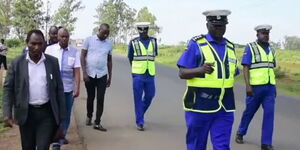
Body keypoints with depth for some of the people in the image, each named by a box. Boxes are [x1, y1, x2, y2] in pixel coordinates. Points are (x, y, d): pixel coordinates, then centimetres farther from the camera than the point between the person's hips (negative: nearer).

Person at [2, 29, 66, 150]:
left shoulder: (53, 62, -1)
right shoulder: (17, 63, -3)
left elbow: (59, 89, 3)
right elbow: (8, 88, -1)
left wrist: (61, 115, 2)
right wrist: (7, 114, -12)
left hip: (47, 112, -1)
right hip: (26, 113, 1)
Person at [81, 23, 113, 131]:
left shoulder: (109, 44, 5)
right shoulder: (89, 40, -4)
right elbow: (82, 56, -3)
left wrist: (110, 77, 11)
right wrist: (84, 73, -11)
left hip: (102, 75, 2)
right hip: (89, 74, -2)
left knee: (100, 99, -1)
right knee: (91, 97, 11)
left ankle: (97, 123, 7)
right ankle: (89, 116, 35)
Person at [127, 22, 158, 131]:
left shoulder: (153, 41, 4)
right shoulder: (133, 42, -2)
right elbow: (130, 58, 9)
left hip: (150, 74, 3)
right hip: (138, 75, -3)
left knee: (149, 95, 9)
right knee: (138, 99, 0)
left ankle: (140, 113, 35)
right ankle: (139, 122, 8)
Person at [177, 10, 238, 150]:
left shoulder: (230, 47, 12)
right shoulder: (196, 44, -5)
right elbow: (182, 73, -8)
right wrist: (201, 70, -27)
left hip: (224, 109, 4)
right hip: (199, 106, -4)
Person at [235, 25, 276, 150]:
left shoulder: (271, 50, 13)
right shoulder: (250, 48, -4)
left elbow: (271, 69, 18)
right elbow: (245, 68, -10)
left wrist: (273, 87, 17)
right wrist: (247, 85, -20)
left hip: (269, 87, 4)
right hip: (255, 86, -4)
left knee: (269, 113, -6)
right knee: (249, 111, 9)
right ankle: (240, 133, 34)